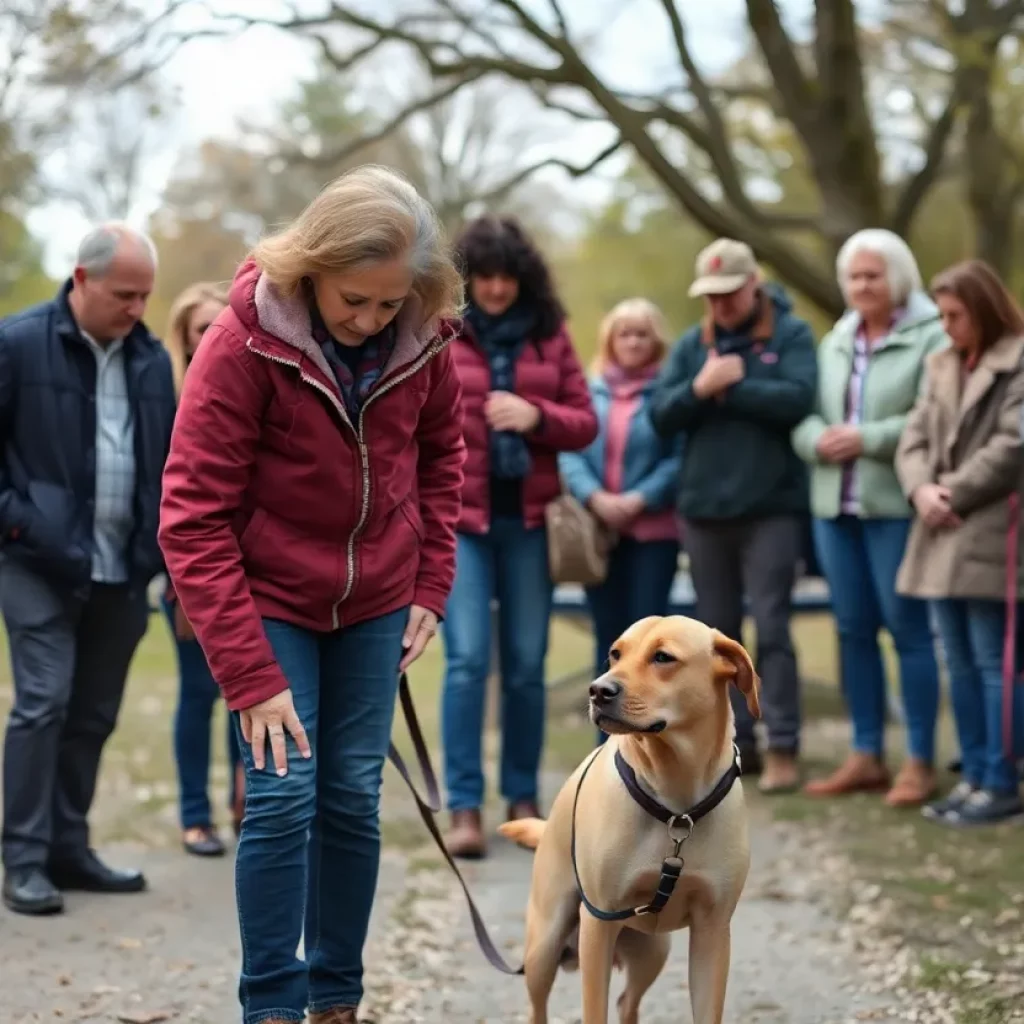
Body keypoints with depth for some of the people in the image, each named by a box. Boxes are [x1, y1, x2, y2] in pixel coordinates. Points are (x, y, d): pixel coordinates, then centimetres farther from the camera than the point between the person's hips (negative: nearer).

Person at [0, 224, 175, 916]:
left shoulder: (151, 357, 9)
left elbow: (168, 460, 17)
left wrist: (167, 548, 9)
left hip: (122, 571, 5)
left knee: (94, 714, 9)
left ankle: (69, 849, 19)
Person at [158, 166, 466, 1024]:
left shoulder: (425, 341, -10)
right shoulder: (243, 345, -22)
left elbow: (440, 454, 10)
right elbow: (194, 521, -21)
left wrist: (431, 585, 2)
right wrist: (249, 675, -23)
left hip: (375, 604, 4)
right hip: (267, 601, -3)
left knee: (354, 799, 5)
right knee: (283, 796, -10)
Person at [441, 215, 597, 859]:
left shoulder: (550, 335, 7)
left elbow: (586, 424, 6)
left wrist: (536, 415, -13)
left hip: (528, 519, 3)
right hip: (457, 518, -3)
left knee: (527, 665, 6)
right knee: (468, 661, -9)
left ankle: (524, 799, 18)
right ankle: (465, 807, -4)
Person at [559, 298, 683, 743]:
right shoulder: (590, 390, 8)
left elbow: (682, 458, -9)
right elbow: (569, 451, 1)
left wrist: (640, 499, -18)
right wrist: (595, 498, -14)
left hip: (653, 530, -3)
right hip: (598, 530, 3)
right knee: (609, 637, 8)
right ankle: (609, 742, 15)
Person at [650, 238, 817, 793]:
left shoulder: (791, 334, -1)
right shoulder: (692, 343, 10)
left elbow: (798, 398, -17)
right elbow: (660, 415, 2)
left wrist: (731, 386, -12)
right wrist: (700, 387, -14)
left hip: (771, 507, -4)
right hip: (703, 509, 5)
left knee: (771, 628, -5)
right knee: (718, 633, 9)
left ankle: (783, 747, -1)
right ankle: (735, 743, 18)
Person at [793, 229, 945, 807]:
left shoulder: (931, 337, -6)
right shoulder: (835, 342, 16)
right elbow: (803, 416, 11)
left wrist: (867, 439, -19)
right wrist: (819, 440, -10)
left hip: (897, 506, -7)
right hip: (834, 506, 7)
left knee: (909, 629, -3)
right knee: (853, 629, 10)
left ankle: (920, 762, 5)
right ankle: (867, 756, 19)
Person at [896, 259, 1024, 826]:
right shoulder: (941, 364, 16)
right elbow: (914, 436, 11)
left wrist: (954, 494, -12)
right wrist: (922, 488, -8)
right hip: (943, 534, 8)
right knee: (961, 665, 12)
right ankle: (974, 775, 19)